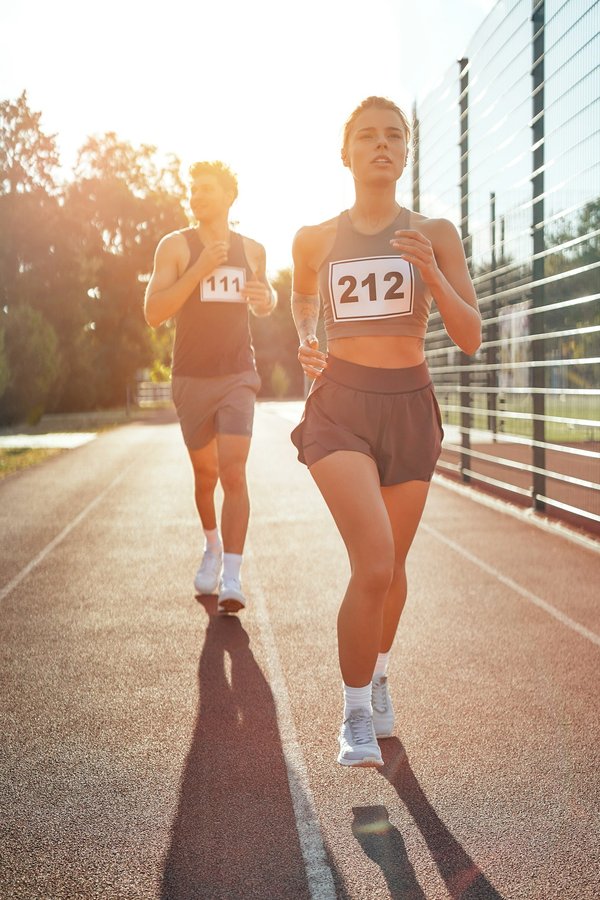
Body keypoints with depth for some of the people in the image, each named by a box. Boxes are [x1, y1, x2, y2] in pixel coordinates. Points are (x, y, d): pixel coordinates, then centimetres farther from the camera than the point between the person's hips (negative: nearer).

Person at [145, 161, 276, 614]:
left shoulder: (252, 249, 6)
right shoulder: (175, 245, -2)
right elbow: (154, 313, -12)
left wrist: (266, 298, -2)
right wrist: (199, 271, -23)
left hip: (238, 376, 0)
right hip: (191, 379, 0)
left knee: (233, 473, -16)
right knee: (205, 474, 14)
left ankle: (232, 578, -15)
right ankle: (212, 547, 41)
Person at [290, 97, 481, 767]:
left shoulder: (434, 235, 3)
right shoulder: (315, 239, 4)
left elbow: (470, 338, -1)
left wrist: (430, 272, -16)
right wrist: (304, 341, 5)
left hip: (409, 408, 2)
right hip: (338, 406, -2)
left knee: (390, 568, 12)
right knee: (373, 563, -20)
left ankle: (378, 674, 42)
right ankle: (356, 715, -2)